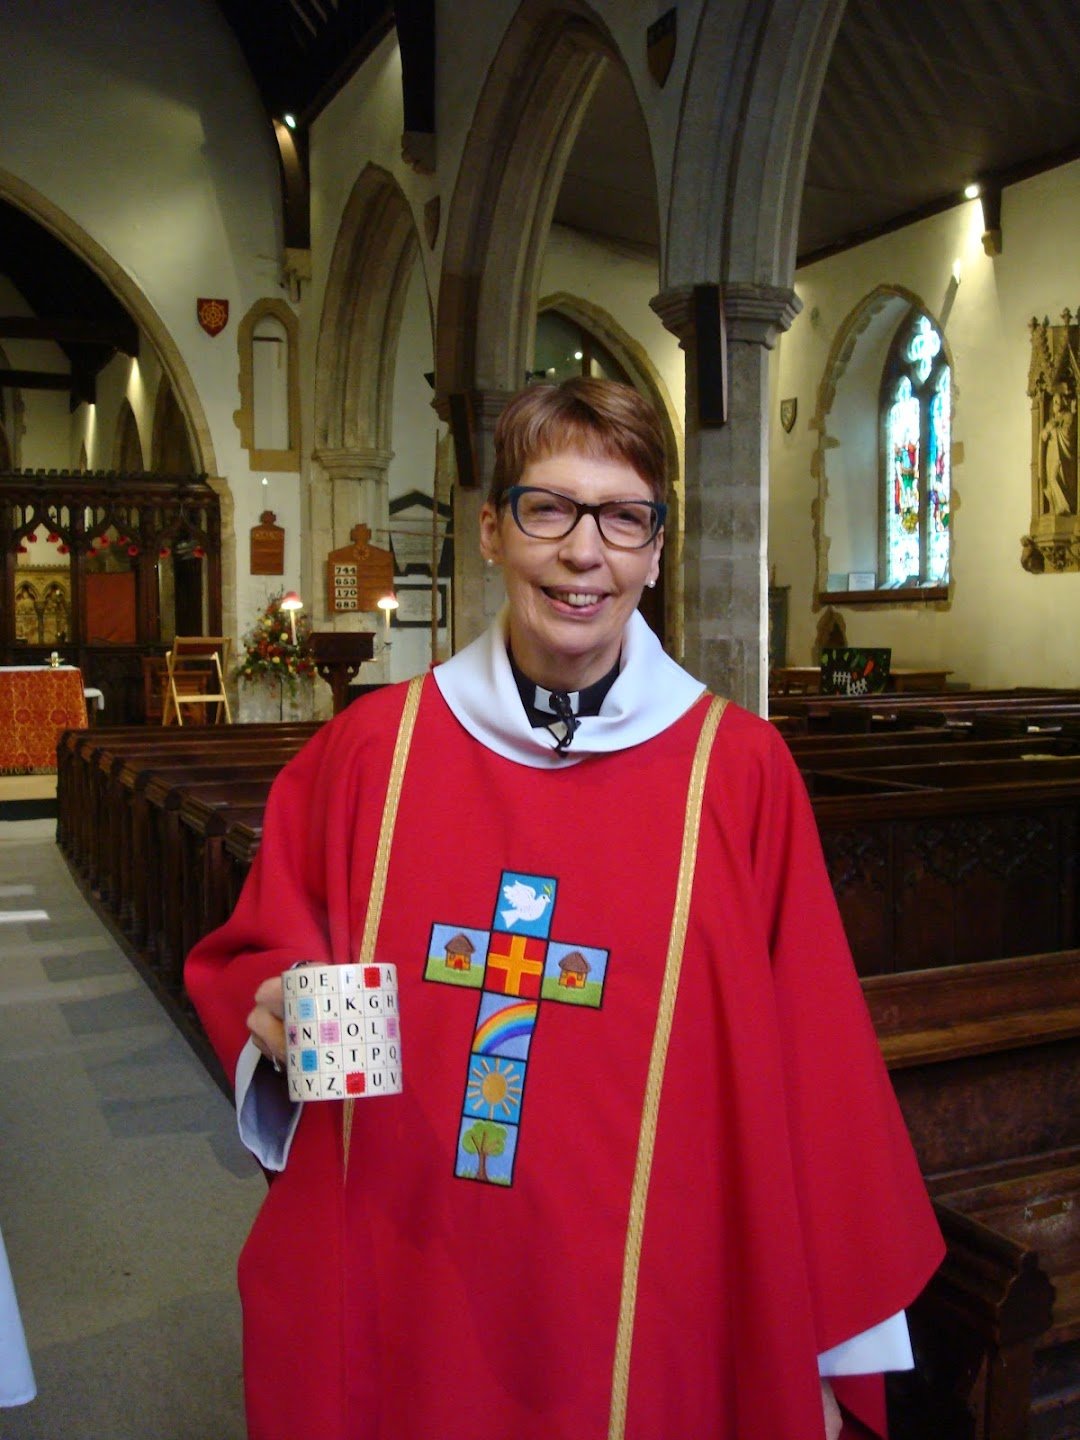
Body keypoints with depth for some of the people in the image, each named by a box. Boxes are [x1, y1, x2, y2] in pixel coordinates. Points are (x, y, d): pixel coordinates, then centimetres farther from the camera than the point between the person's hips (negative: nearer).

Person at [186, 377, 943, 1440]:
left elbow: (808, 1081, -4)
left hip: (639, 1325, -1)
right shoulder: (369, 746, -4)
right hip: (386, 1319, 2)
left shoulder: (740, 770, -9)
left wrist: (822, 1354, 0)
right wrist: (279, 1011, -14)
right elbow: (247, 960, 9)